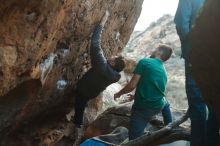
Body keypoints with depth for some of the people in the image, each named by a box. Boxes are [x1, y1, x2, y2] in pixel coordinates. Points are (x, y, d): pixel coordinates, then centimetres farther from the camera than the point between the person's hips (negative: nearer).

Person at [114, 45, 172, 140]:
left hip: (143, 107, -6)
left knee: (135, 138, 0)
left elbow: (132, 85, -12)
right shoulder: (164, 72, 13)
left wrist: (119, 94, 6)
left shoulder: (144, 62, -6)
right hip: (158, 106, 7)